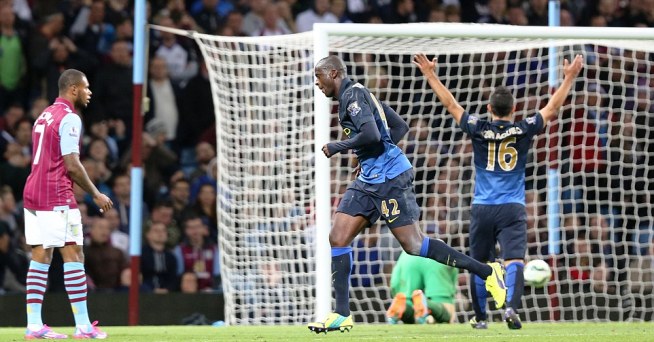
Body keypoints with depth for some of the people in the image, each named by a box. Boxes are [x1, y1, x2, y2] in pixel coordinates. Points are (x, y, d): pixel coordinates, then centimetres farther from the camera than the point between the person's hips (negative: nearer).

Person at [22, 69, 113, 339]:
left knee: (40, 257, 7)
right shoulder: (69, 118, -10)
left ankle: (34, 325, 2)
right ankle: (83, 326, -6)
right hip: (57, 198, -9)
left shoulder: (44, 116, 18)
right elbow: (72, 165, -16)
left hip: (32, 195, 9)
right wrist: (95, 194, -6)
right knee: (73, 256, -5)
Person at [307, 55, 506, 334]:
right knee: (338, 239, 2)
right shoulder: (356, 94, 18)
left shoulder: (353, 94, -11)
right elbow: (400, 126, 22)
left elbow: (371, 135, -26)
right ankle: (342, 315, 2)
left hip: (390, 179, -10)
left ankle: (487, 271, 0)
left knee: (413, 245, -9)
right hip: (369, 180, 10)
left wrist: (337, 147, -12)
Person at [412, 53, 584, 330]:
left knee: (479, 264, 14)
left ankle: (480, 317, 20)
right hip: (512, 209, -1)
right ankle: (511, 306, -35)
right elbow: (552, 107, 6)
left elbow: (450, 104, 3)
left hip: (482, 208, 1)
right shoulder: (523, 131, -3)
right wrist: (569, 78, 15)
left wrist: (430, 75, 11)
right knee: (514, 260, -12)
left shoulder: (478, 130, -3)